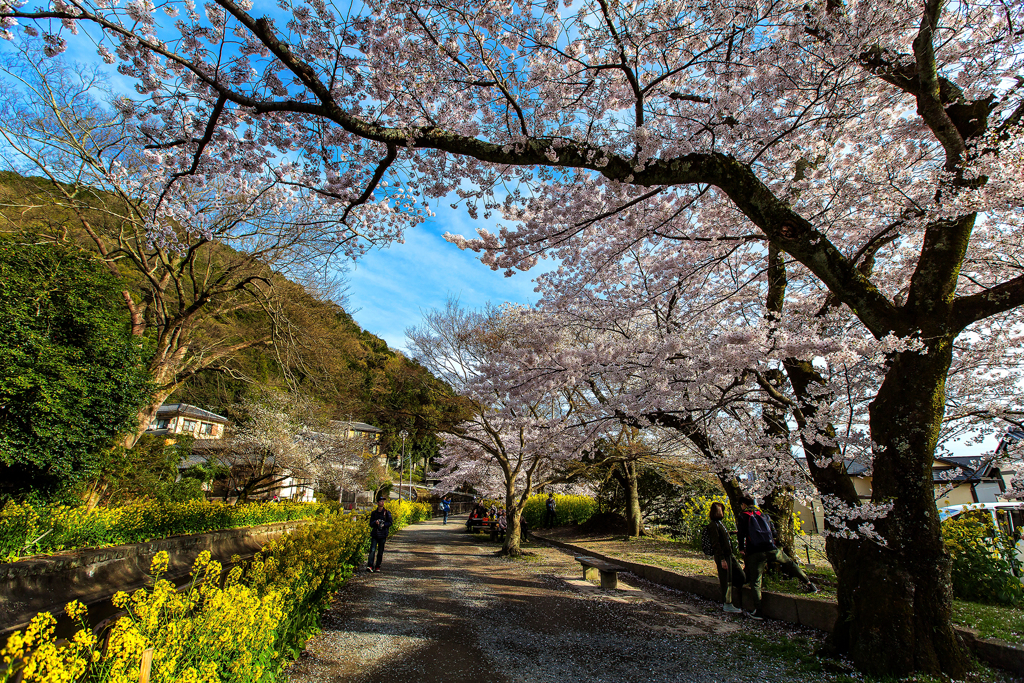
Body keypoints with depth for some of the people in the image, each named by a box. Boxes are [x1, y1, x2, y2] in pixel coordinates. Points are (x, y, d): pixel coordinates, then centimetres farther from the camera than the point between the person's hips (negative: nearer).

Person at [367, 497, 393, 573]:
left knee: (380, 551, 4)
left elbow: (390, 522, 1)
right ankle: (370, 566, -16)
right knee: (372, 550, -13)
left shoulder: (387, 512, 4)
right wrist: (375, 522, -11)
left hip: (383, 535, -1)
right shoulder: (374, 513, 10)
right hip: (374, 534, 1)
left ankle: (377, 567, 14)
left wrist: (383, 525, -16)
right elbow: (371, 524, 10)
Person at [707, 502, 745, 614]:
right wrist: (722, 559, -21)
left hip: (729, 554, 10)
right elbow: (716, 543, -19)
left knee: (741, 577, 12)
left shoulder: (719, 523, 13)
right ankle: (727, 604, 13)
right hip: (722, 555, -10)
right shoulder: (713, 525, -16)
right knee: (726, 580, -1)